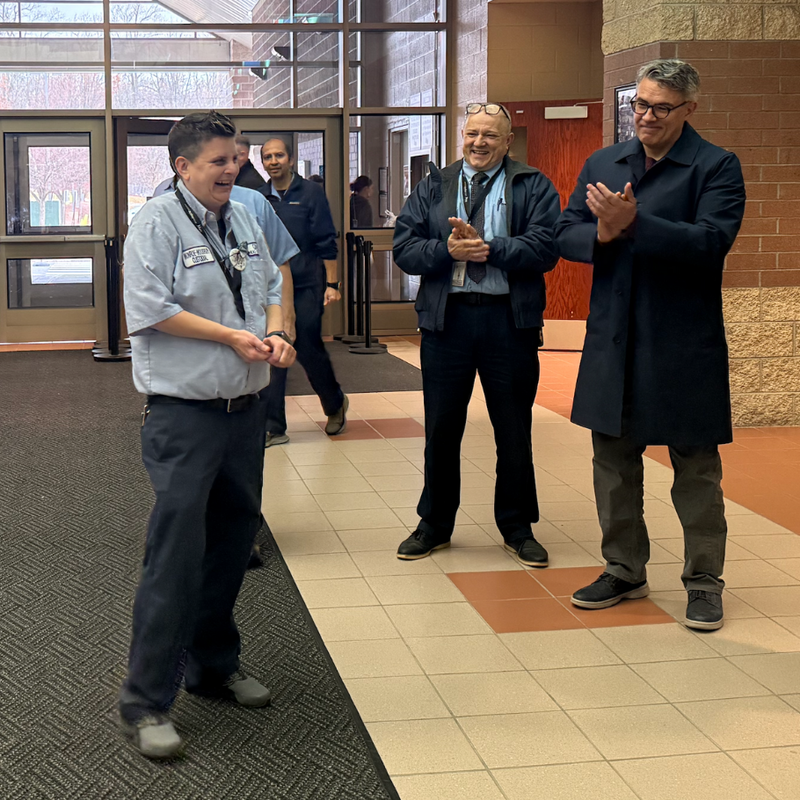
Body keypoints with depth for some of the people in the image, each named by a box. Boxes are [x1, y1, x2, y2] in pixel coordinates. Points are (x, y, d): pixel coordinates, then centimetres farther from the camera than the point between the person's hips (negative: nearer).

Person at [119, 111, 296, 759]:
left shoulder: (244, 220, 13)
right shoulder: (158, 222, -9)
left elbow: (271, 286, 21)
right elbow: (149, 307, -17)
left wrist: (276, 331, -1)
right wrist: (233, 336, -17)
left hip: (245, 407, 8)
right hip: (184, 413, -8)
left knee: (234, 536, 15)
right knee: (177, 548, -10)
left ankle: (214, 664, 32)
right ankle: (146, 701, -3)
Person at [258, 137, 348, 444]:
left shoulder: (310, 193, -1)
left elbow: (326, 242, -3)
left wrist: (331, 284, -8)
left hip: (306, 286, -3)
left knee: (309, 349, 0)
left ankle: (335, 404, 27)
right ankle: (273, 428, 5)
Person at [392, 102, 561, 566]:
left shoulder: (533, 187, 4)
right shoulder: (433, 187, 12)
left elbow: (544, 248, -11)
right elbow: (404, 248, 2)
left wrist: (487, 247, -17)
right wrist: (448, 250, -15)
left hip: (509, 320, -2)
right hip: (446, 319, 2)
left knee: (515, 432, 8)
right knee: (441, 429, 9)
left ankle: (517, 528, 22)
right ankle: (435, 525, 24)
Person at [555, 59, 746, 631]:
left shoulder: (716, 167, -6)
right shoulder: (602, 165, 10)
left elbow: (711, 241, -20)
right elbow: (566, 235, 7)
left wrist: (633, 222, -27)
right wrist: (602, 234, -14)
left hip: (684, 347, -5)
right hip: (614, 342, 5)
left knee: (697, 470, 5)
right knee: (614, 463, 14)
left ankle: (704, 582, 18)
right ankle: (625, 570, 28)